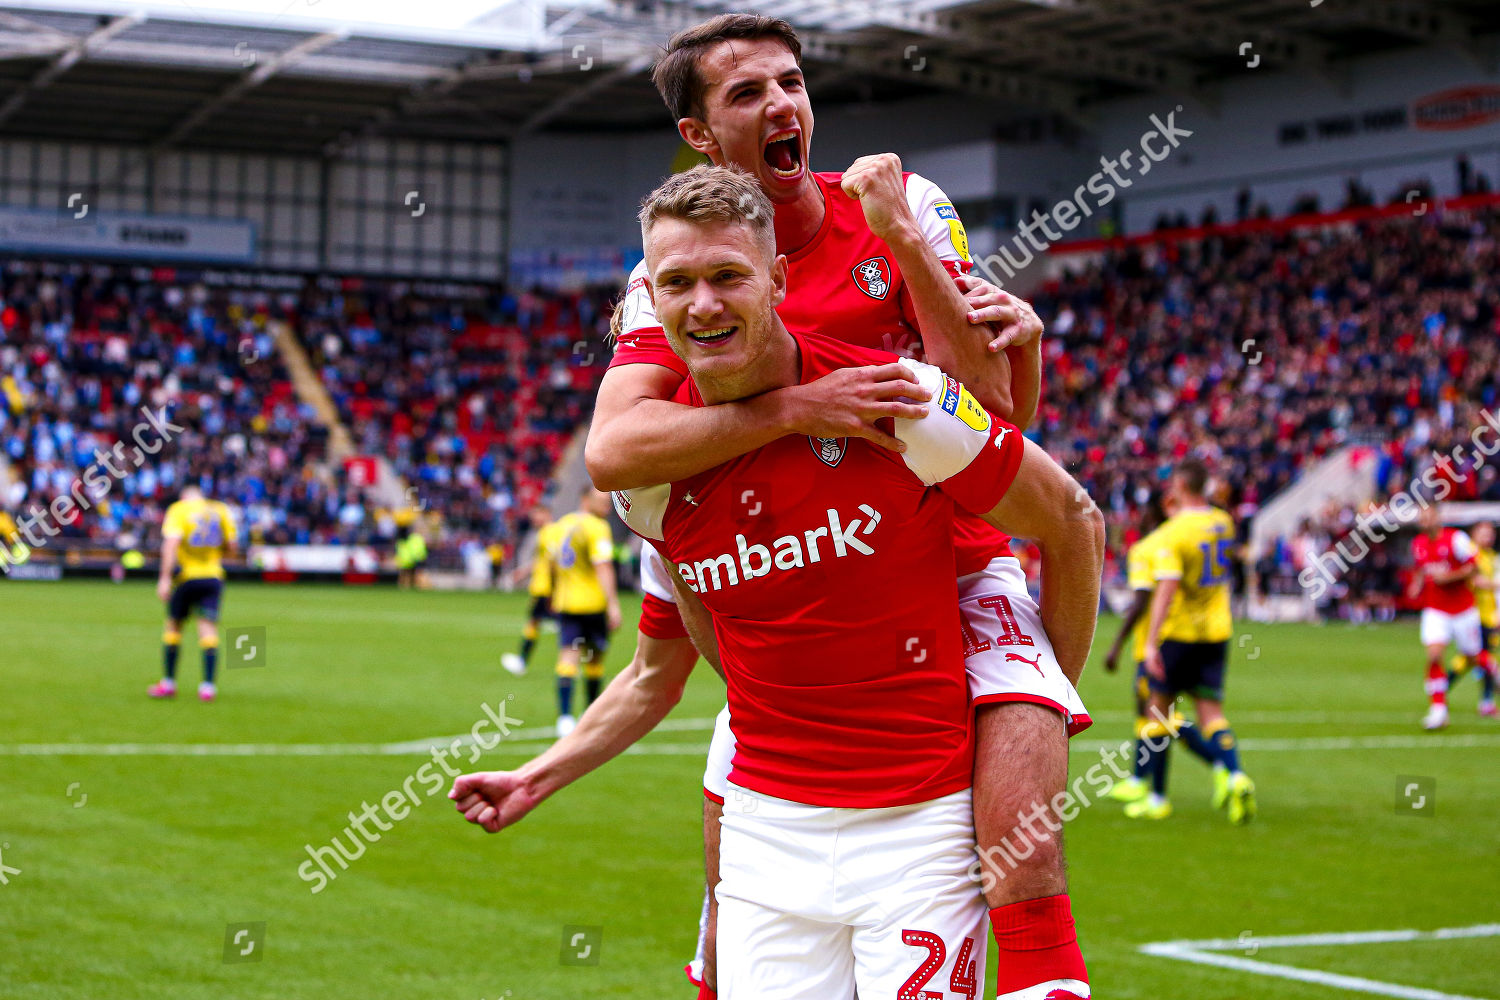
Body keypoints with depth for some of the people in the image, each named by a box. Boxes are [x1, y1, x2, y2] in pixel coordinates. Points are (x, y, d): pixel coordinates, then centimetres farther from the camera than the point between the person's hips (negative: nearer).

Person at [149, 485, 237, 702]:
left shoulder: (178, 509, -1)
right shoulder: (220, 509, 8)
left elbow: (171, 543, -15)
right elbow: (232, 546, 8)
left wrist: (165, 577, -19)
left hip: (186, 576, -2)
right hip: (213, 576, 2)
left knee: (173, 626, 13)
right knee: (208, 629, 0)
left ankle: (168, 683, 16)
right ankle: (208, 686, -10)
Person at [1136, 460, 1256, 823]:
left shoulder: (1173, 531, -15)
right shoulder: (1223, 523, 4)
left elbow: (1167, 589, -23)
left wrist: (1152, 642, -24)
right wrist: (1182, 509, 23)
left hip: (1179, 633, -5)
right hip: (1217, 631, 5)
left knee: (1158, 710, 9)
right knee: (1211, 714, 5)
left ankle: (1157, 798, 13)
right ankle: (1234, 777, -22)